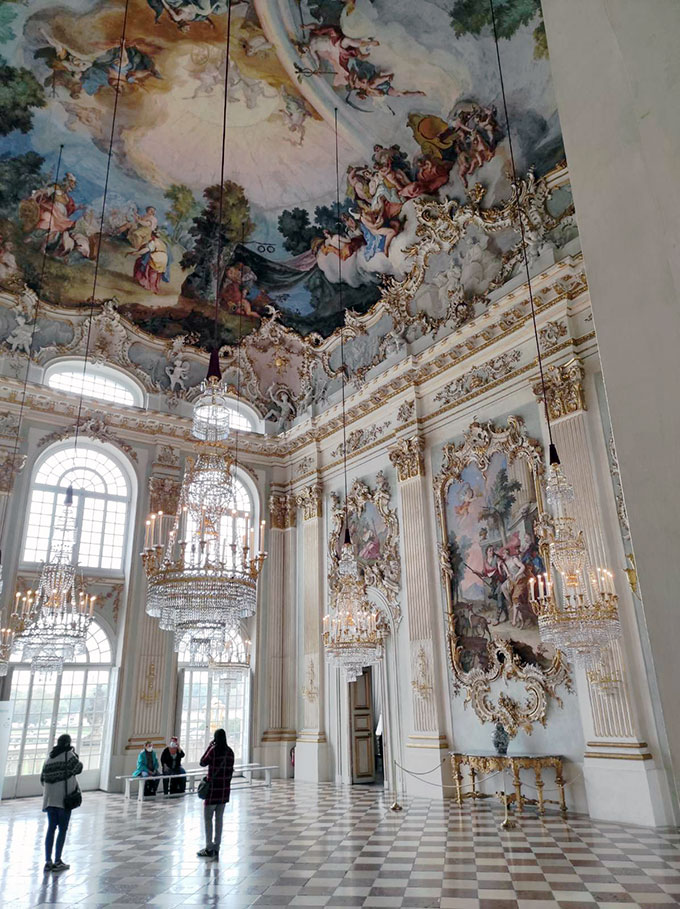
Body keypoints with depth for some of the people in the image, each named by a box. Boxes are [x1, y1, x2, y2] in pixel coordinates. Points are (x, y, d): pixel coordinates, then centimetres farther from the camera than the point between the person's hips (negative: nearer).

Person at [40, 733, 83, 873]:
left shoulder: (49, 758, 8)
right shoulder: (68, 754, -9)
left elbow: (43, 778, 10)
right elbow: (78, 768, -7)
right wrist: (75, 756, 5)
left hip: (50, 798, 6)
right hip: (64, 798, -5)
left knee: (51, 828, 12)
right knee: (62, 829, 4)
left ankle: (48, 861, 12)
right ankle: (57, 861, 6)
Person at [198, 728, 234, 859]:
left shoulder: (214, 750, -15)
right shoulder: (230, 752, 3)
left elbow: (202, 763, -3)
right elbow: (231, 770, 8)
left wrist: (209, 746, -3)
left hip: (213, 788, -6)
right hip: (225, 789, 6)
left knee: (208, 818, 4)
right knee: (219, 818, 12)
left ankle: (209, 849, 4)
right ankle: (216, 848, 15)